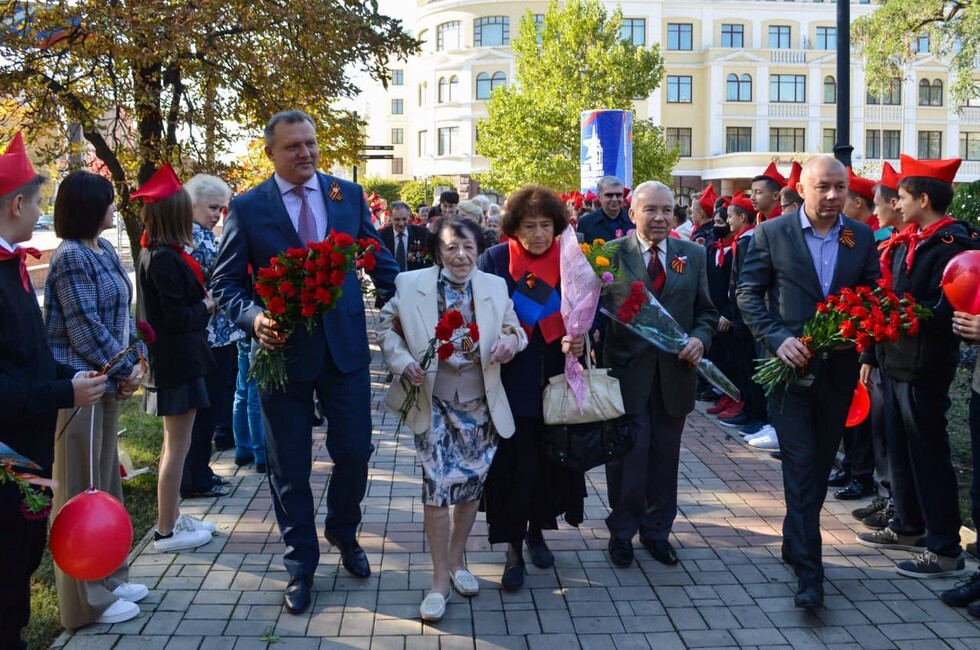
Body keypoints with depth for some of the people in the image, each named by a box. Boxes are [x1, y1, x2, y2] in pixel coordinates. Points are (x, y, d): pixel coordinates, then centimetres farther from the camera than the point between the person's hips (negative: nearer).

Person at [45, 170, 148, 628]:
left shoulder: (104, 250, 11)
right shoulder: (71, 257, -15)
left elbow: (121, 313, 12)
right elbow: (85, 328, -19)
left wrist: (135, 360, -1)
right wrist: (124, 370, -9)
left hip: (106, 381, 9)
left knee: (106, 483, 17)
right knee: (82, 490, 1)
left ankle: (108, 578, 31)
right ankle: (87, 598, 12)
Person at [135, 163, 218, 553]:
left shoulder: (152, 254, 9)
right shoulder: (165, 259, -20)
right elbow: (177, 318, -22)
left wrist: (200, 300, 1)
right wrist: (207, 306, -6)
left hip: (168, 360, 10)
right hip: (177, 363, -10)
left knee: (174, 444, 19)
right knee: (177, 447, 0)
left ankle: (172, 516, 30)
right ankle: (166, 531, 10)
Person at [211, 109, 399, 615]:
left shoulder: (348, 194, 4)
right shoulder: (247, 207, -3)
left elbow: (379, 260, 8)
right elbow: (225, 282, -2)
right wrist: (254, 319, -20)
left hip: (345, 345, 2)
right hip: (283, 350, -1)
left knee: (354, 452, 8)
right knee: (289, 468, 8)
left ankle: (343, 533, 38)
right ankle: (301, 564, 27)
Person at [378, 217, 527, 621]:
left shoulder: (495, 287, 1)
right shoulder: (410, 285, -5)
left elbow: (515, 330, 6)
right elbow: (387, 327, 4)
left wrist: (511, 339, -18)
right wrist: (403, 362, -13)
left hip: (479, 404, 3)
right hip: (434, 404, -2)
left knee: (471, 486, 12)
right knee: (436, 489, -5)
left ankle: (456, 561, 35)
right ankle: (440, 580, 10)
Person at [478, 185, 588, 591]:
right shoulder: (494, 260, -4)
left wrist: (578, 340, -20)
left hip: (556, 379, 3)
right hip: (511, 379, -2)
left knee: (550, 458, 13)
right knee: (514, 463, -1)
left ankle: (537, 530, 34)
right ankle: (513, 548, 11)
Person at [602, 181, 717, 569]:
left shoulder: (693, 255, 8)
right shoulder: (610, 254, -3)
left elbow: (707, 312, 11)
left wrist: (701, 338, -8)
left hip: (675, 373, 3)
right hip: (626, 372, -3)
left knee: (665, 456, 13)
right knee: (628, 454, 4)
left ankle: (657, 530, 30)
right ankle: (622, 531, 24)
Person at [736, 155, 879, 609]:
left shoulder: (861, 237, 5)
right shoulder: (772, 234, -4)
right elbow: (748, 294, -4)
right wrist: (777, 339, -16)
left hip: (839, 367, 4)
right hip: (791, 364, -3)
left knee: (820, 463, 14)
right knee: (801, 464, -5)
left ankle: (796, 544, 33)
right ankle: (809, 570, -2)